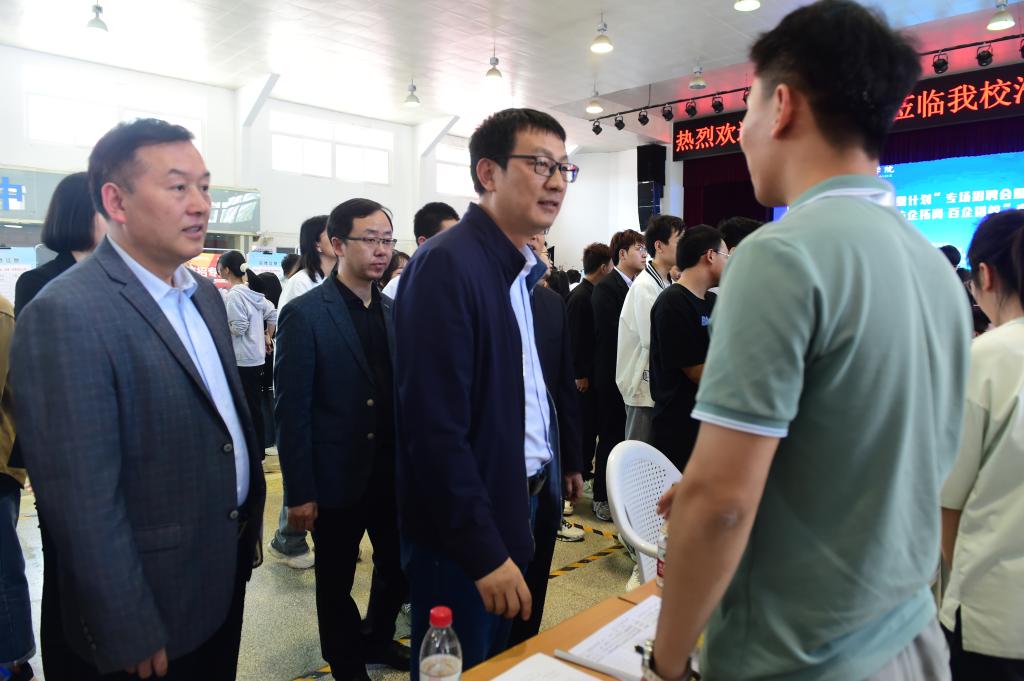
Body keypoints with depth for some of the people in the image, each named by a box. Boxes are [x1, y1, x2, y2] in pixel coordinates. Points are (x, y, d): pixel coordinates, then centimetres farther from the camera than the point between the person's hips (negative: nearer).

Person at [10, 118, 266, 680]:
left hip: (225, 572, 7)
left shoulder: (205, 295, 4)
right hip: (152, 606, -7)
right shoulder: (65, 315, -22)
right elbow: (82, 502, -22)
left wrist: (250, 526, 12)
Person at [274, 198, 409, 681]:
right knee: (337, 581, 14)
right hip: (338, 477, -5)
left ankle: (377, 639, 44)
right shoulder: (304, 314, -12)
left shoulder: (394, 311, 5)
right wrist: (299, 492, -12)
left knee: (399, 566, 17)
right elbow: (291, 409, -12)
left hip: (394, 472, 5)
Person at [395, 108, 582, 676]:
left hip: (520, 503, 9)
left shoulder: (528, 269, 8)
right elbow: (436, 426, -24)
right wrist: (484, 551, -22)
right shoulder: (446, 264, -20)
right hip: (463, 533, -8)